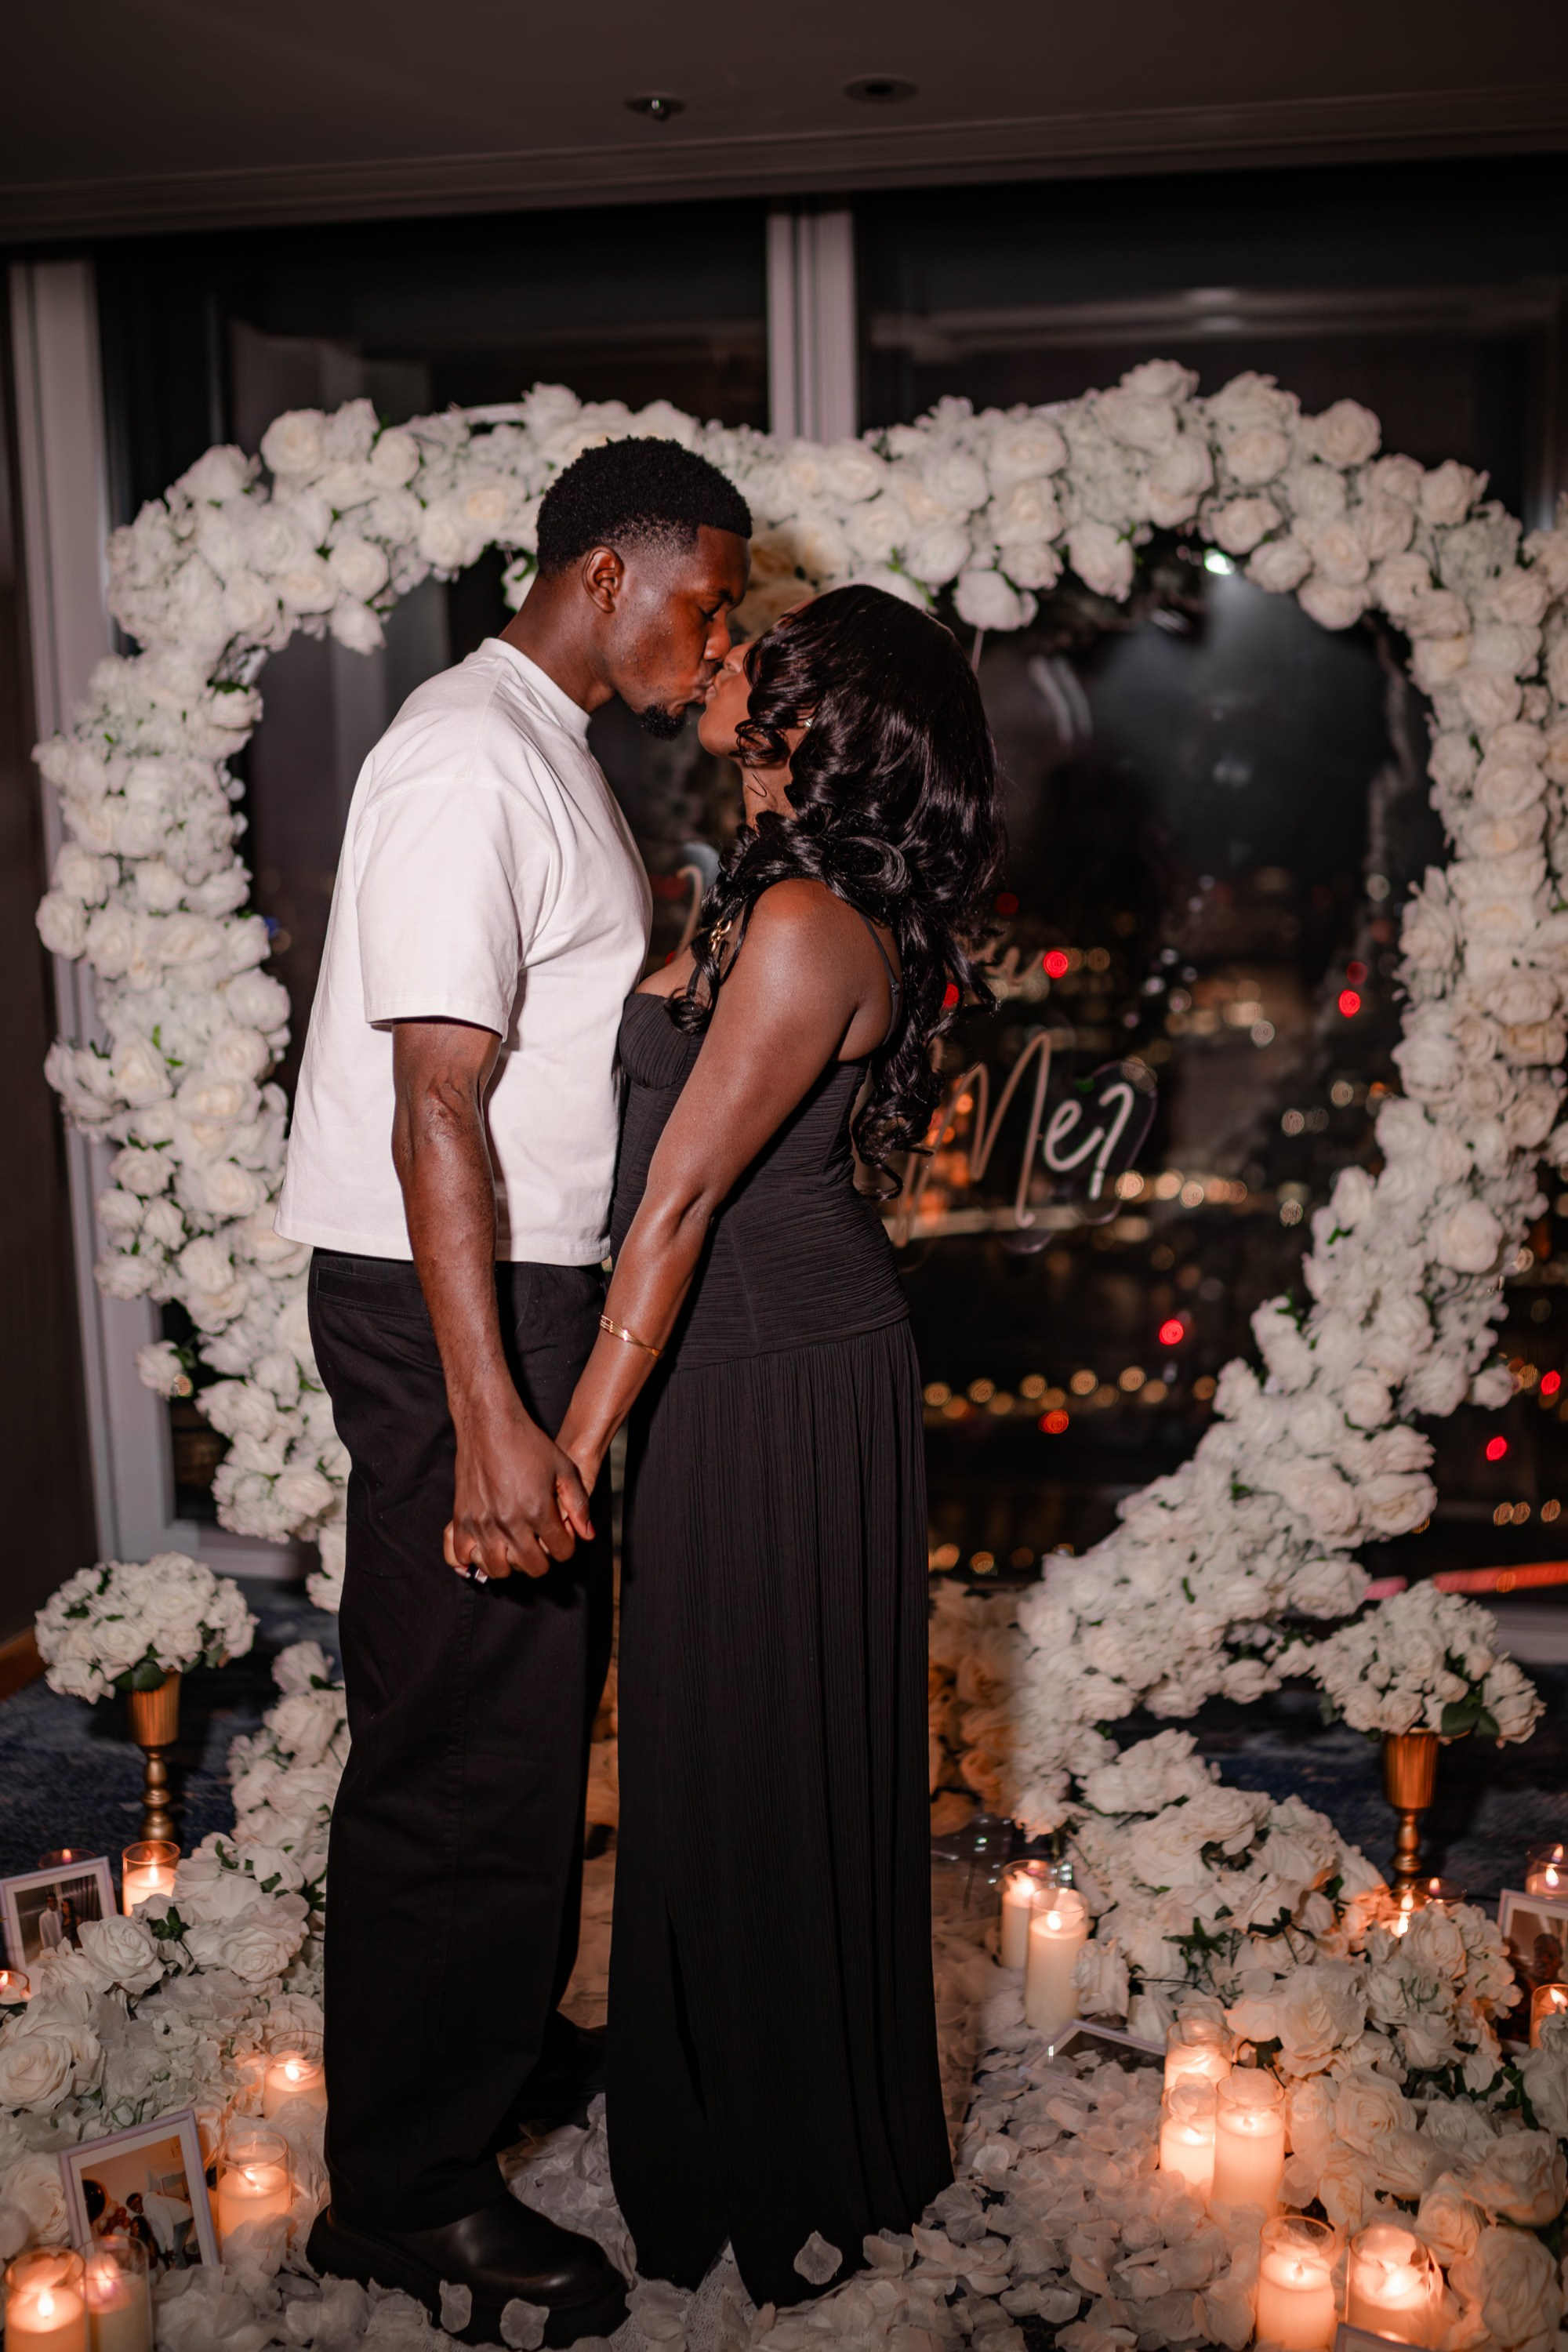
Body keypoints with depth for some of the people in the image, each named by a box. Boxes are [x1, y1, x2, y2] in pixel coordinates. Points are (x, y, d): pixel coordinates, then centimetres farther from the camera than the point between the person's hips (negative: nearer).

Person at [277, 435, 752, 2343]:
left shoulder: (547, 751, 15)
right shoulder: (472, 759, -18)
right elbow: (437, 1109, -25)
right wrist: (489, 1421, -28)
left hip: (535, 1286, 10)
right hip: (449, 1309, -10)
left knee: (538, 1702, 21)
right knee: (466, 1740, -1)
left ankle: (501, 2033, 41)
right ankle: (404, 2189, 16)